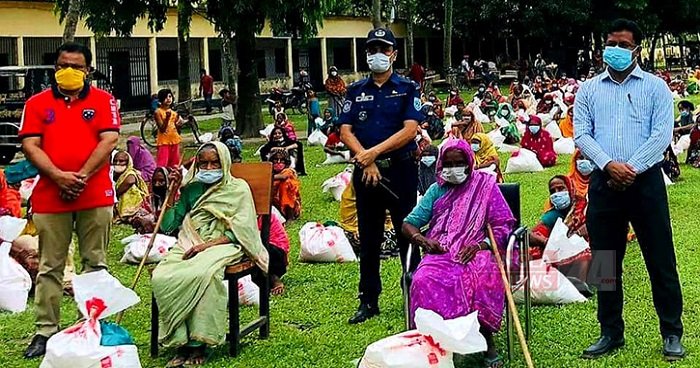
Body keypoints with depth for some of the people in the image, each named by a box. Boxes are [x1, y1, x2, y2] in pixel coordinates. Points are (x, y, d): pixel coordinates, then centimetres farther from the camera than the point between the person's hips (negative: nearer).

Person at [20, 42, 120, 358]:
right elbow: (30, 146, 1)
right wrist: (58, 176, -14)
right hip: (50, 196, 1)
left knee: (95, 264, 5)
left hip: (95, 194, -1)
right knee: (50, 267, 3)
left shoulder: (103, 100, 7)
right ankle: (45, 331, 8)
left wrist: (82, 177, -13)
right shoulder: (37, 103, 10)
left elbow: (109, 141, -3)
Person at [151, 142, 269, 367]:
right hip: (189, 246, 4)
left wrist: (206, 245, -16)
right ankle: (180, 343, -26)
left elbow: (239, 232, -4)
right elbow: (168, 226, 19)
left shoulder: (238, 189, 7)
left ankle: (198, 344, -30)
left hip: (223, 245, -4)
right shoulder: (191, 188, 18)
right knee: (161, 278, -29)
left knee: (202, 274, -40)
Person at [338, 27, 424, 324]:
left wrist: (374, 152, -16)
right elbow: (345, 131, 3)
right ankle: (368, 301, 16)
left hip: (400, 169, -3)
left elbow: (410, 130, -10)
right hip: (365, 171, 3)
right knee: (368, 238, 9)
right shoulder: (356, 91, 11)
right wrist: (366, 161, -12)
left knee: (407, 235, 1)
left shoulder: (408, 89, 2)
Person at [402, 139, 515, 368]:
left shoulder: (485, 186, 12)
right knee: (425, 280, -34)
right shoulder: (437, 190, 19)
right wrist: (423, 240, -7)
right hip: (441, 253, 2)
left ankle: (487, 342, -24)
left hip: (476, 252, -2)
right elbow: (408, 225, 16)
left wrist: (480, 245, -15)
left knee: (482, 278, -39)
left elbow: (503, 226, 3)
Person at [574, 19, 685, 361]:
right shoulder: (589, 90, 11)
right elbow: (581, 133, 1)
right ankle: (611, 333, 18)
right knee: (605, 261, 8)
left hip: (645, 180, -2)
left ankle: (672, 333, 10)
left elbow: (662, 134, -5)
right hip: (604, 182, 3)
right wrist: (609, 165, -14)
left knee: (660, 259, 0)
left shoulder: (655, 87, 4)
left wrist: (631, 168, -15)